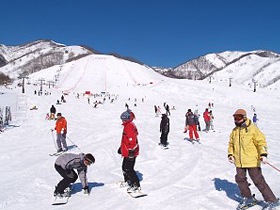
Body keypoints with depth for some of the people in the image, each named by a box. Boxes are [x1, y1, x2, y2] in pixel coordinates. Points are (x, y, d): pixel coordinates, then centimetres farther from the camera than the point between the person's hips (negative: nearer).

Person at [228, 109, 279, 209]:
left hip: (252, 161, -6)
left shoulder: (252, 129, -8)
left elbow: (261, 142, -10)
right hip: (239, 162, 6)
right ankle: (248, 198, 27)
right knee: (240, 179, 8)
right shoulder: (234, 131, 11)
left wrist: (263, 155, -21)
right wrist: (230, 155, 9)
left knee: (258, 181, -4)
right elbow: (231, 144, 21)